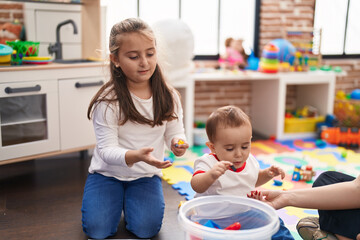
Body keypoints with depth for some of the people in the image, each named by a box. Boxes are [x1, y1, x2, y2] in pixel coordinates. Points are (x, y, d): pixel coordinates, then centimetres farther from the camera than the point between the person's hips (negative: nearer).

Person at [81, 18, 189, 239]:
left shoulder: (168, 96, -6)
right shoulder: (108, 101, -17)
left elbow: (175, 133, 0)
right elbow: (107, 150, -20)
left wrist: (177, 143, -26)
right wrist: (136, 156, -41)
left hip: (146, 176, 2)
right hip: (108, 172, -1)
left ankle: (128, 201, 16)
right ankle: (117, 199, 17)